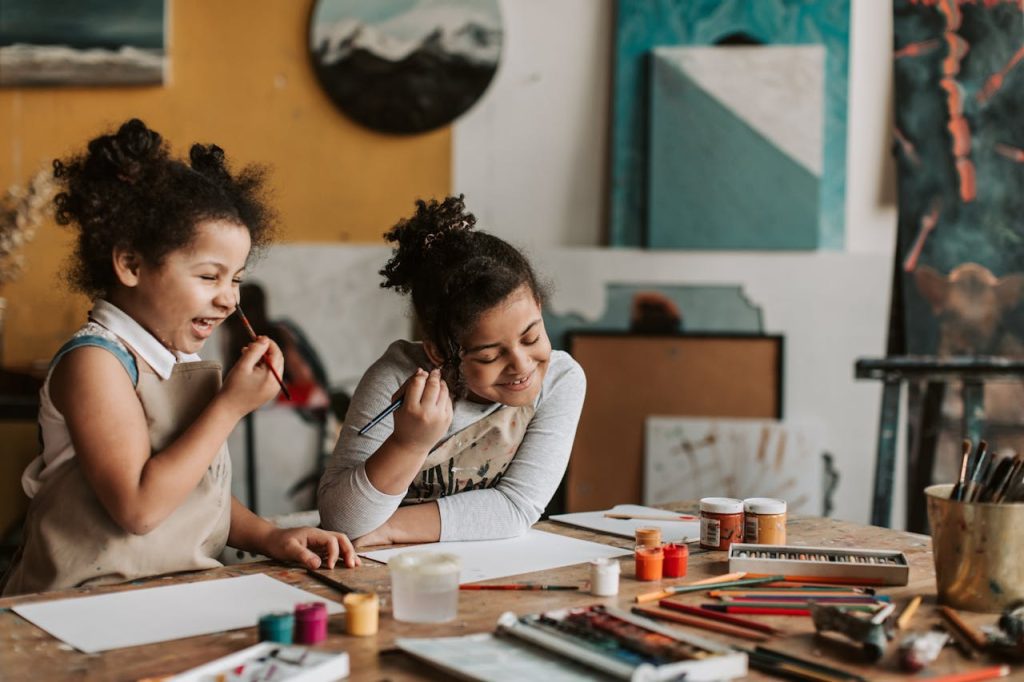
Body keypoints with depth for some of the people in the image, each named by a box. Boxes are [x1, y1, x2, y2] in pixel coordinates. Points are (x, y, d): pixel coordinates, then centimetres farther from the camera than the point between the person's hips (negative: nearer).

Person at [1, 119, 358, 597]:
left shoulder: (184, 361, 14)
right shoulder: (94, 362, -11)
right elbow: (139, 507, -20)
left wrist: (268, 537, 4)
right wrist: (231, 405, -15)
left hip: (183, 600, 8)